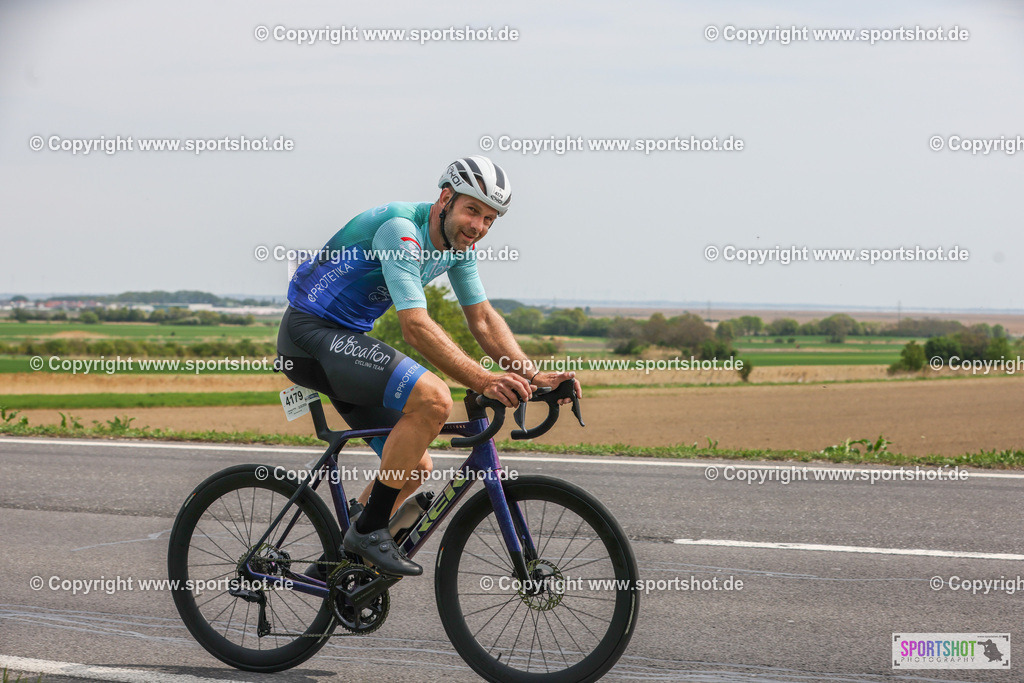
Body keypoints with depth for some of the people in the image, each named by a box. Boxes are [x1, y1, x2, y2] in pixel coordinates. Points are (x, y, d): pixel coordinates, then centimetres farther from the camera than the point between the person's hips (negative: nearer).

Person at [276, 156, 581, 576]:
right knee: (432, 398, -28)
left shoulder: (458, 244, 4)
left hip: (346, 338, 10)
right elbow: (416, 327, -32)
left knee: (414, 468, 8)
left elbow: (483, 319, 6)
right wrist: (485, 382, -38)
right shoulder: (400, 229, -24)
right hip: (310, 334, -10)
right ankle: (369, 531, -19)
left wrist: (534, 376, -8)